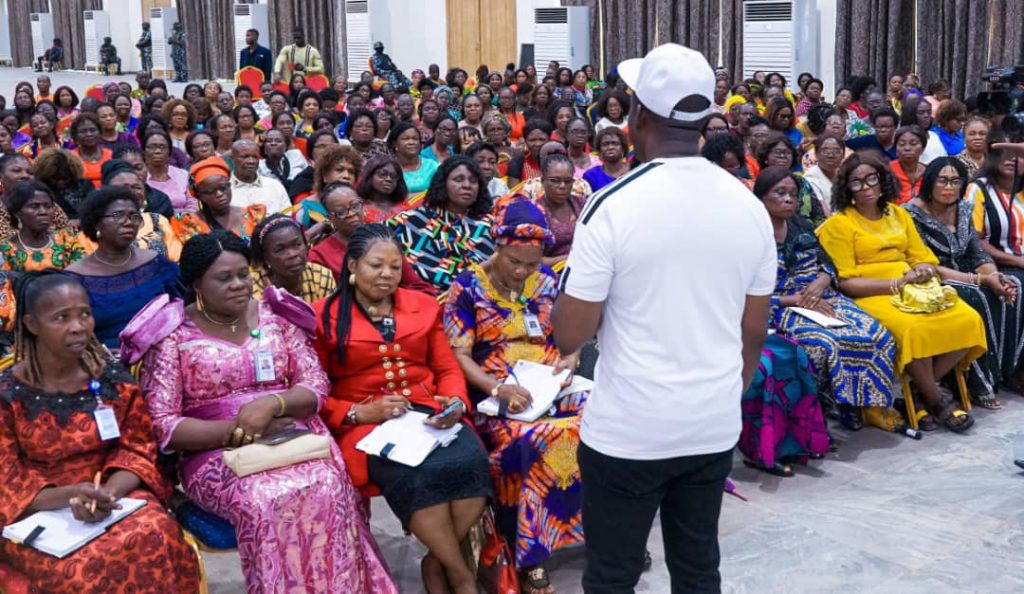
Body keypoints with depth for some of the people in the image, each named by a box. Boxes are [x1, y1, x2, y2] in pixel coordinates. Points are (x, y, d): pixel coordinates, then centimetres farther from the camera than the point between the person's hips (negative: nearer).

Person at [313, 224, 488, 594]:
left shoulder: (423, 306, 17)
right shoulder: (324, 317, 5)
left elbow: (448, 369, 16)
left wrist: (456, 402, -7)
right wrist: (360, 413, -13)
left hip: (429, 413, 4)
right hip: (366, 423, -3)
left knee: (471, 460, -30)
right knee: (416, 475, -35)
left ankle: (437, 563, -8)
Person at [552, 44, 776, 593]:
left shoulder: (613, 205, -16)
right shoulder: (750, 207, 0)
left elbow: (569, 337, -13)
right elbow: (754, 332, 8)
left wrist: (581, 270, 3)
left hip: (627, 431, -5)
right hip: (715, 428, 5)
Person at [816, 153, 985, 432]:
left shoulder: (898, 214, 17)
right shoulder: (839, 224, -1)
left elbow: (925, 259, 17)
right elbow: (847, 283, -7)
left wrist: (923, 271, -8)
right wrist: (897, 284, -14)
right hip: (872, 296, -6)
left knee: (969, 319, -18)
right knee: (913, 329, -35)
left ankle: (921, 391, -4)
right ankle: (936, 402, -11)